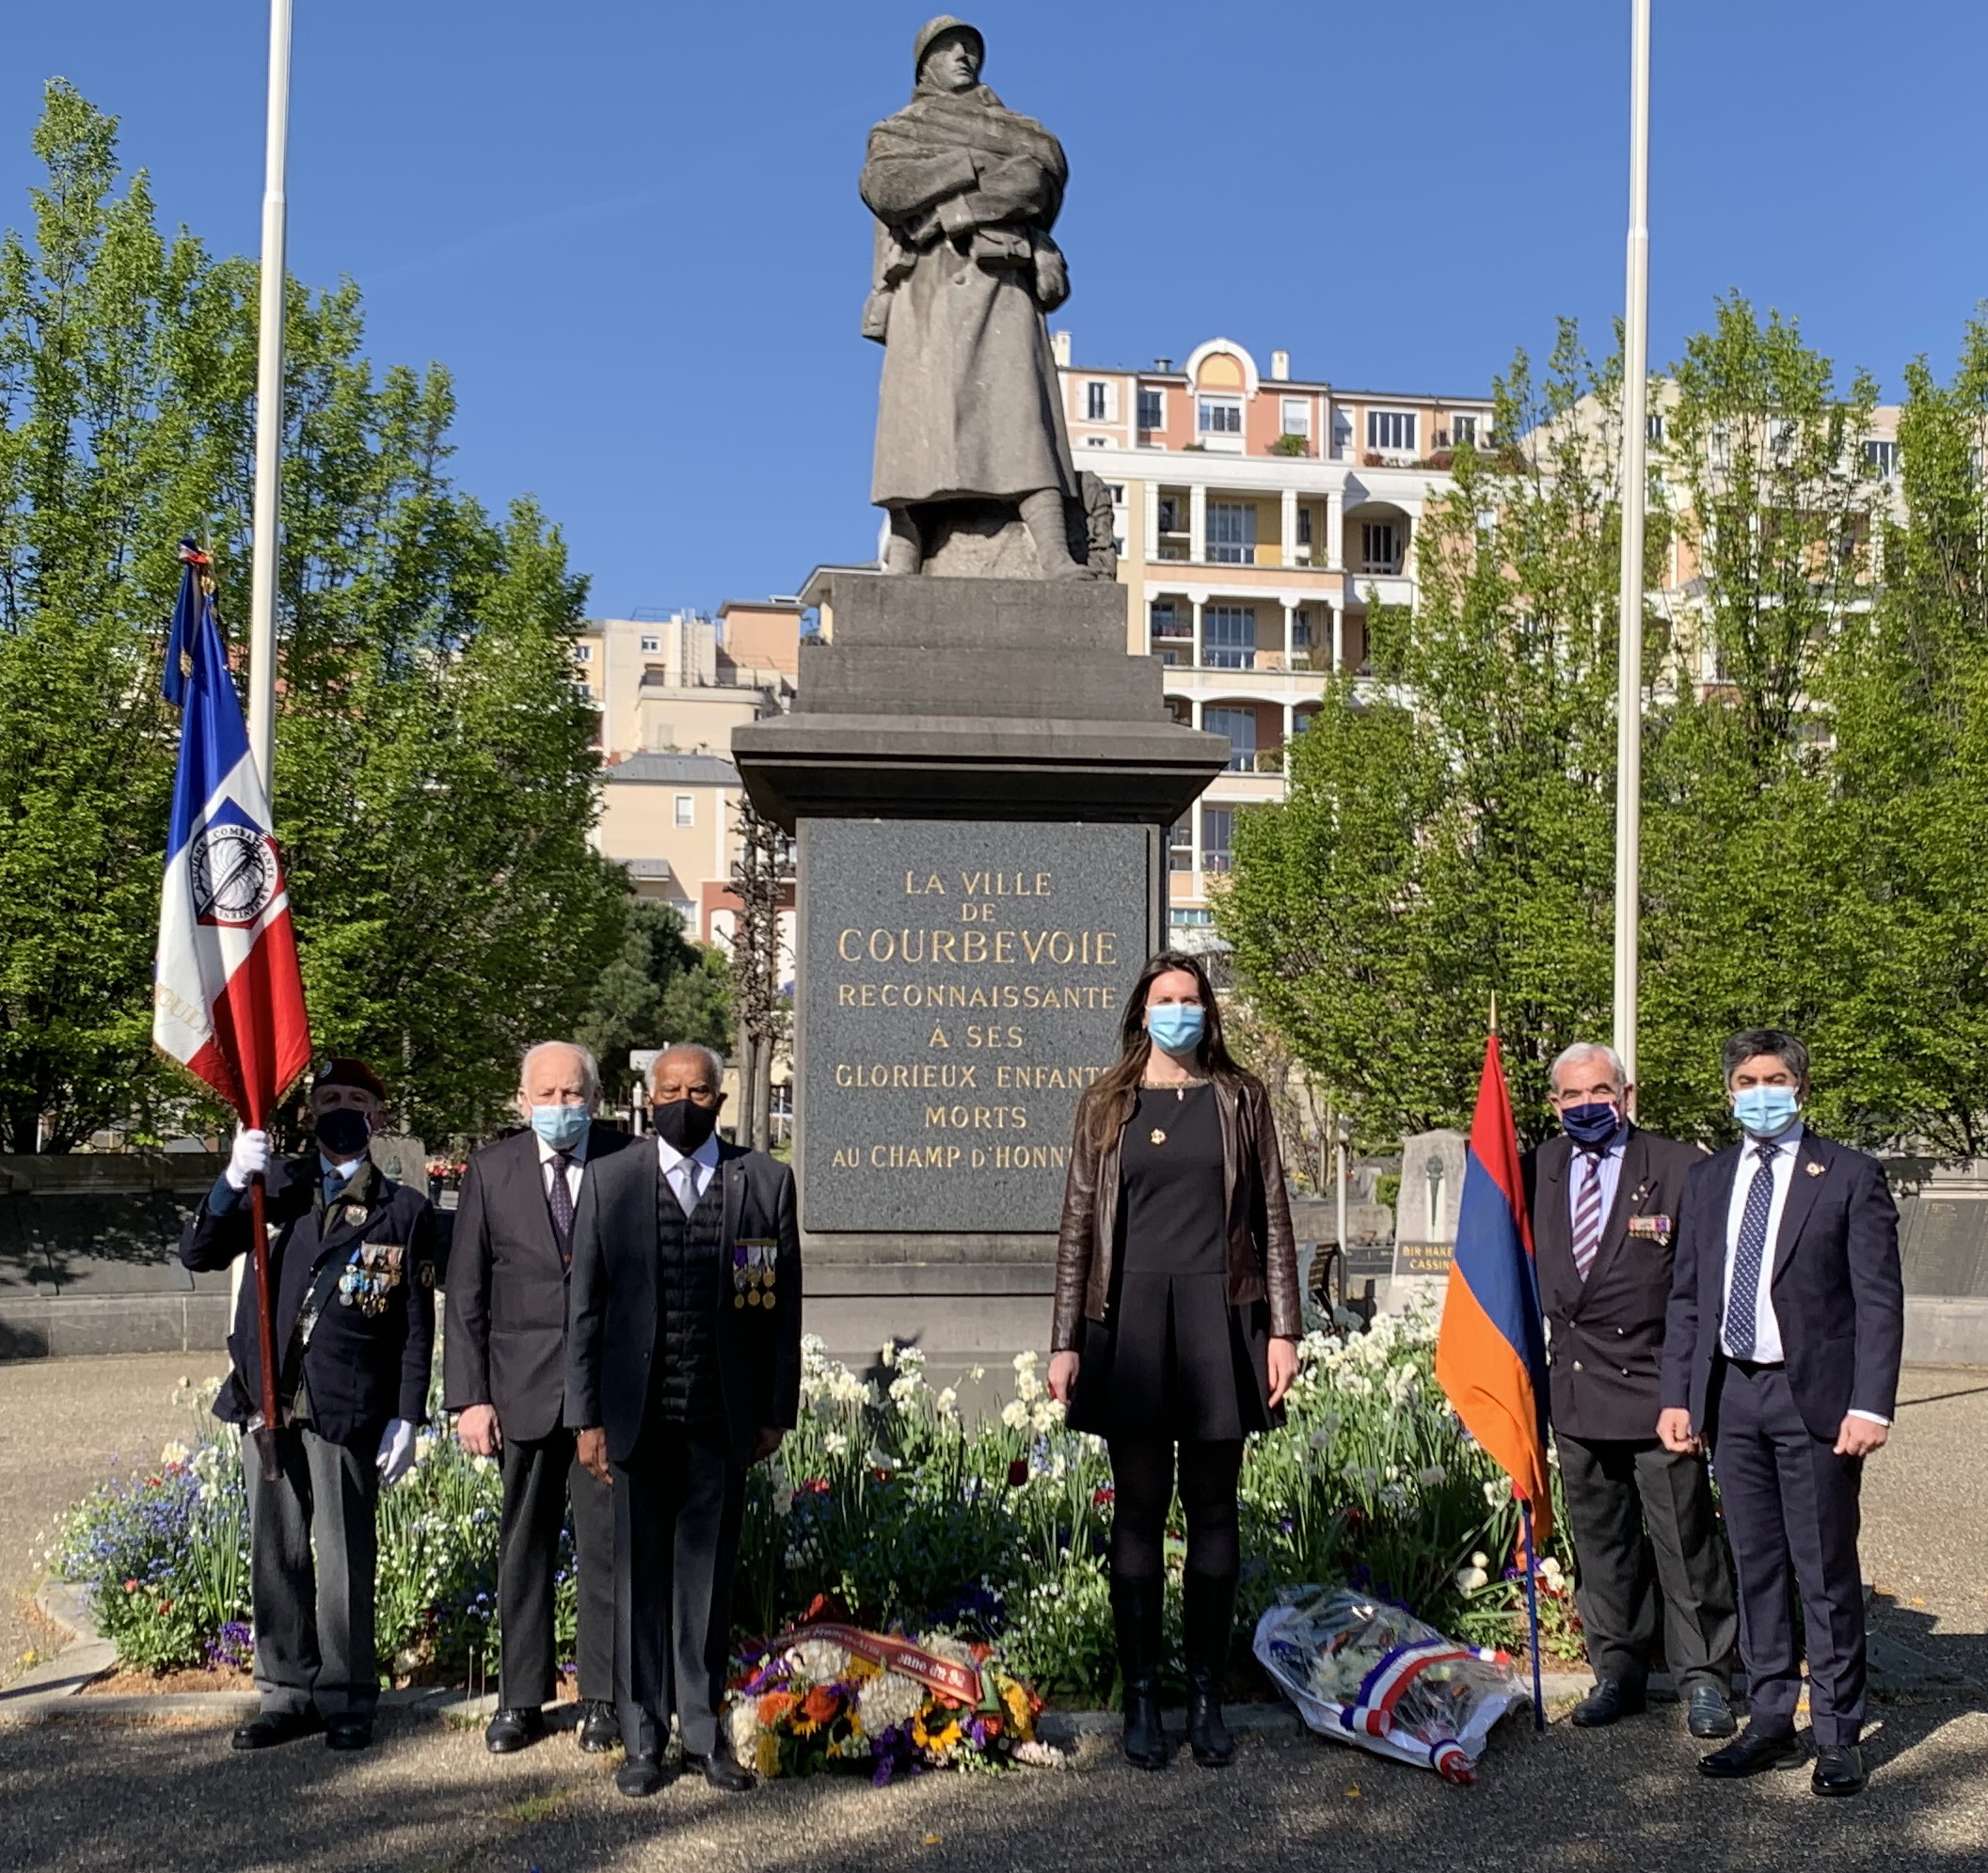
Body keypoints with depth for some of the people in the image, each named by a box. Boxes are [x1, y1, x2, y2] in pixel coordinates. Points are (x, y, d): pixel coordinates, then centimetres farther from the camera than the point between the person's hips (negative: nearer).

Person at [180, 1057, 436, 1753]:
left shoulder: (404, 1211, 5)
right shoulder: (278, 1187, 11)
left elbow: (417, 1325, 3)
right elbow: (197, 1254, 2)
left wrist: (407, 1418, -4)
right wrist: (231, 1181, -14)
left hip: (347, 1408, -3)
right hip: (266, 1400, 3)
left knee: (345, 1557, 1)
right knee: (275, 1553, 9)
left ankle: (345, 1699, 13)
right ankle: (288, 1692, 20)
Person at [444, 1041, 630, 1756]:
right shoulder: (491, 1170, 2)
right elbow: (466, 1293, 3)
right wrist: (468, 1395, -3)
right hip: (523, 1387, 2)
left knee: (606, 1542, 4)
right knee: (524, 1544, 10)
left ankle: (602, 1696, 18)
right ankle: (521, 1696, 22)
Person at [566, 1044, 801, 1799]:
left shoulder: (766, 1181, 3)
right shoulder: (609, 1182, 4)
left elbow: (783, 1304, 4)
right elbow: (586, 1306, 3)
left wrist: (776, 1411, 1)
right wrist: (587, 1416, -1)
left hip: (724, 1419, 0)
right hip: (638, 1417, 0)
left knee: (709, 1577, 9)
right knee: (641, 1579, 6)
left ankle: (703, 1730, 20)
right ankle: (644, 1737, 17)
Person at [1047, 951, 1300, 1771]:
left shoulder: (1239, 1098, 8)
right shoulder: (1107, 1103, 8)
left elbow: (1272, 1215, 7)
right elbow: (1078, 1222, 7)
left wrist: (1283, 1329, 0)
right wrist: (1065, 1342, 2)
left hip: (1218, 1316, 0)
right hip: (1131, 1317, 0)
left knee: (1213, 1508, 5)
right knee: (1138, 1509, 3)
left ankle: (1207, 1696, 14)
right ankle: (1140, 1696, 11)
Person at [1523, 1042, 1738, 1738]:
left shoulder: (1679, 1169, -6)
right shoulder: (1537, 1170, 7)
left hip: (1658, 1387, -4)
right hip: (1576, 1389, 4)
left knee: (1684, 1541, 2)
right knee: (1599, 1539, 13)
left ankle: (1703, 1678, 16)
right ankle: (1617, 1671, 26)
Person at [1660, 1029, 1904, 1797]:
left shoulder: (1850, 1176, -2)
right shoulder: (1708, 1180, 12)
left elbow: (1879, 1298, -5)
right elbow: (1686, 1296, 14)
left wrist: (1871, 1405, -13)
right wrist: (1677, 1396, 7)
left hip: (1814, 1397, -4)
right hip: (1731, 1396, 5)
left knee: (1827, 1572, 2)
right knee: (1756, 1568, 11)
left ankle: (1837, 1735, 12)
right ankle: (1771, 1723, 20)